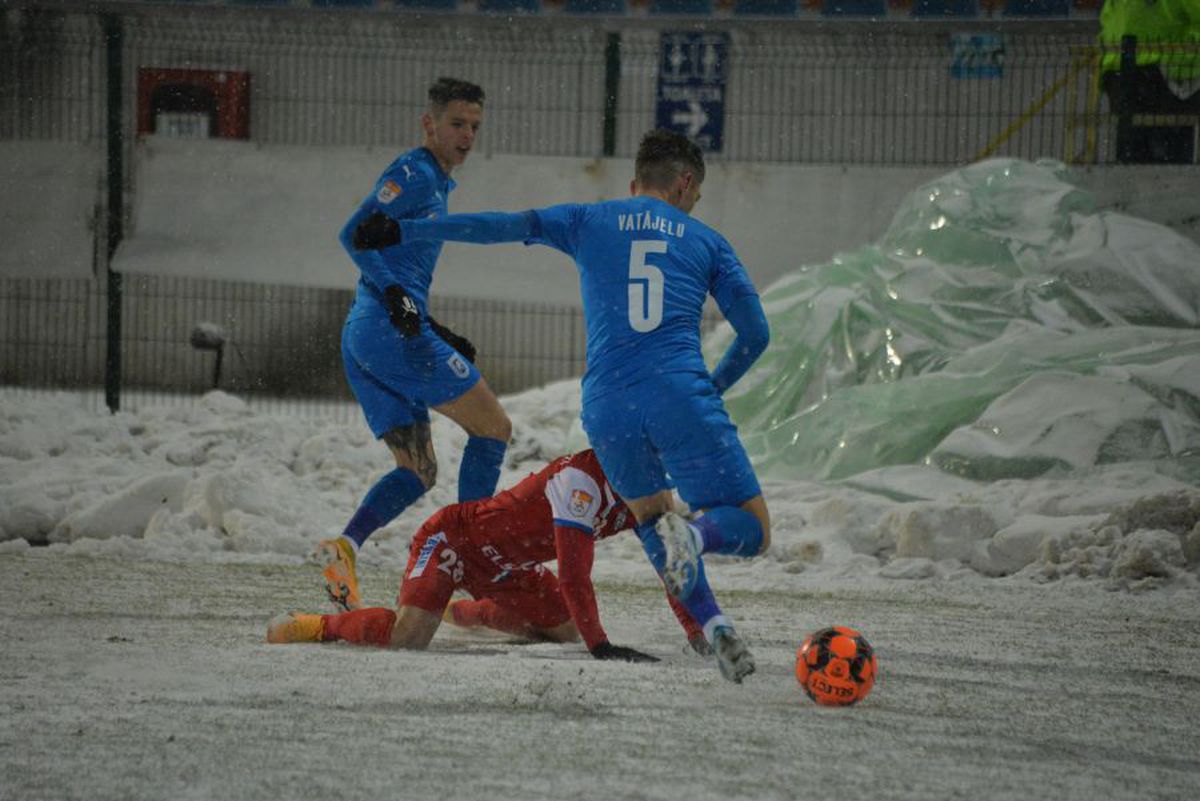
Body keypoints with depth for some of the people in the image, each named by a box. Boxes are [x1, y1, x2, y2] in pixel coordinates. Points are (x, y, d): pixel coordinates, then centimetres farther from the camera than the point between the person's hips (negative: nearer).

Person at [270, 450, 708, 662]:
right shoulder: (581, 479, -32)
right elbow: (574, 572, -37)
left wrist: (695, 631, -8)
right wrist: (600, 647, -41)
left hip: (507, 567, 9)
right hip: (453, 538, -9)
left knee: (567, 630, 12)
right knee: (406, 638, -28)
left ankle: (467, 611, 33)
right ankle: (317, 625, -1)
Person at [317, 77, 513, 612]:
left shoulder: (437, 186, 25)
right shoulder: (414, 173, -5)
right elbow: (353, 234, -17)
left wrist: (441, 336, 27)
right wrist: (394, 292, -28)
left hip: (363, 335, 10)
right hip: (392, 330, -10)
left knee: (418, 471, 8)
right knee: (493, 428, -2)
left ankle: (345, 548, -13)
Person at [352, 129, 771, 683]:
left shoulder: (589, 221, 18)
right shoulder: (705, 241, 17)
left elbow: (503, 226, 8)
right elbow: (755, 333, 14)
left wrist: (400, 232, 9)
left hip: (607, 408, 2)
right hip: (681, 398, -2)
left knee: (651, 517, 27)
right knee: (753, 529, 6)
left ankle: (713, 625, 3)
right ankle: (696, 535, -31)